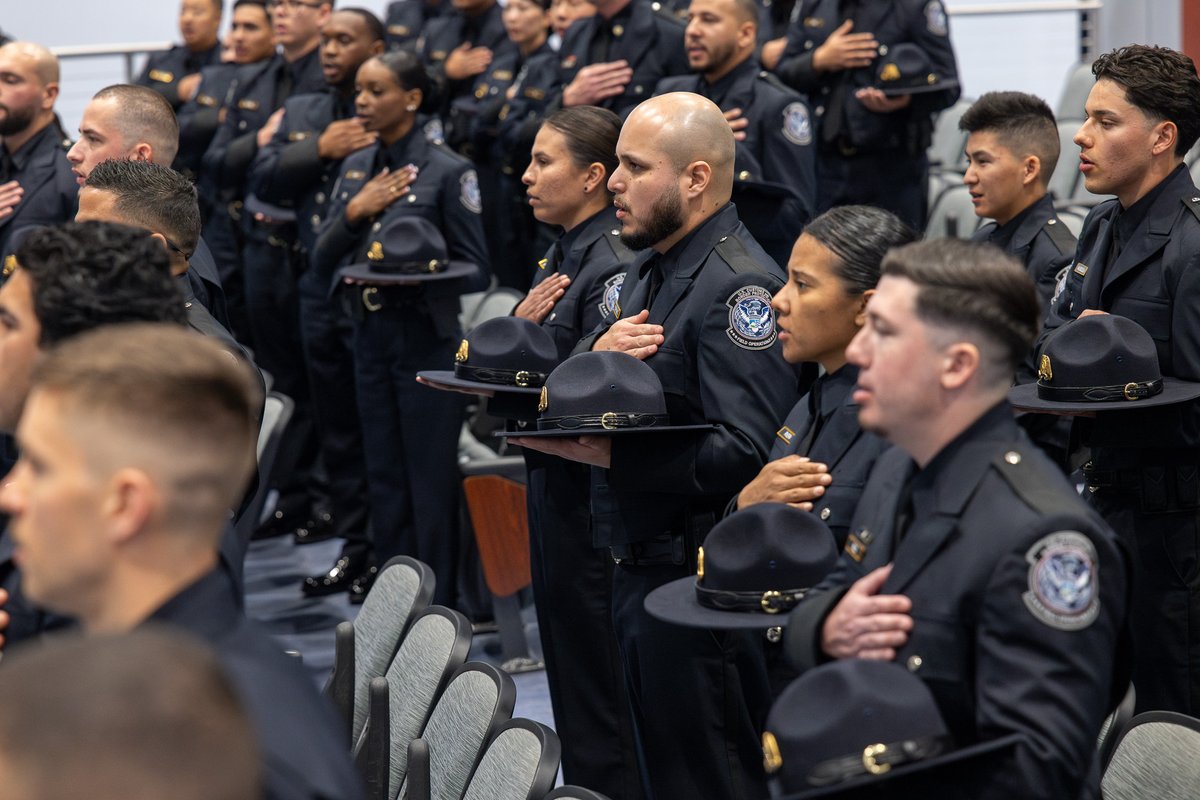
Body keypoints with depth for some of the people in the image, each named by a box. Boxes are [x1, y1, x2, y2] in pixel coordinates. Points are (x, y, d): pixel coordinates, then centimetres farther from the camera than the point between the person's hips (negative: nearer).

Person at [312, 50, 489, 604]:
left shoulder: (447, 171, -8)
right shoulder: (355, 168, 9)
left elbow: (476, 270, -6)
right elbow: (321, 263, 7)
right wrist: (354, 213, -10)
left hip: (428, 340, -6)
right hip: (371, 336, 6)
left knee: (430, 481, -1)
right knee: (383, 477, 11)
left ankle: (435, 606, 6)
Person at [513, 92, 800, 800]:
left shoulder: (740, 285, -19)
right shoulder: (652, 269, 13)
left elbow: (745, 451, -28)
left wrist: (609, 456, -28)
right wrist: (599, 350, -10)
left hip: (699, 577, -10)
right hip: (638, 567, 10)